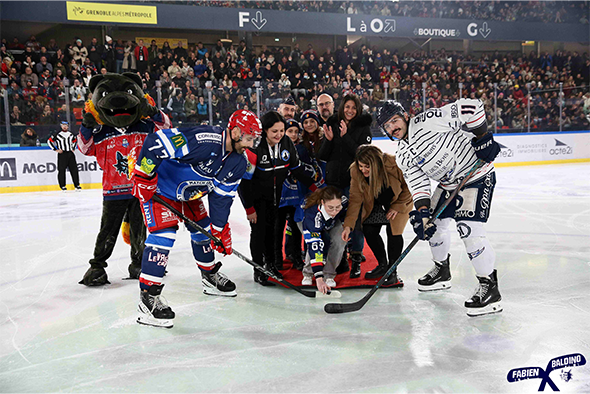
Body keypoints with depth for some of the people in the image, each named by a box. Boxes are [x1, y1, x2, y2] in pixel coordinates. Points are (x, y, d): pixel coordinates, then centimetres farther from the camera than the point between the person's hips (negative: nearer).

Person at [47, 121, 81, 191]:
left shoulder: (71, 134, 13)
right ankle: (62, 186, 5)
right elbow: (49, 141, 1)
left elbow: (75, 140, 31)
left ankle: (77, 185, 8)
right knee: (61, 170, -4)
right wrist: (56, 149, -4)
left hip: (70, 154, 4)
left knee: (74, 169, 2)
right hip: (62, 154, -4)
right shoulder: (57, 134, -1)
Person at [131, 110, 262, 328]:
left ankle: (211, 277, 37)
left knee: (203, 229, 14)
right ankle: (148, 296, -13)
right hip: (158, 188, -8)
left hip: (189, 194, 9)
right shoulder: (203, 141, -36)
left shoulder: (238, 163, -8)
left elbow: (222, 197, 2)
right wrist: (143, 177, -27)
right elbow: (155, 142, -34)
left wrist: (220, 230, 3)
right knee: (163, 233, -18)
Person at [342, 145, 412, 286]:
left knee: (393, 231, -17)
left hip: (399, 201, -4)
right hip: (376, 204, 4)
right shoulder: (356, 172, -24)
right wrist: (348, 225, -30)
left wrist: (397, 207, -18)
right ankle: (382, 265, 17)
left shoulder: (394, 165, -35)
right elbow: (355, 199, -23)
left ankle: (392, 272, -5)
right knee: (369, 231, -5)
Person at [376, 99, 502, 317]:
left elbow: (470, 107, -21)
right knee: (435, 220, 14)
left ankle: (489, 286, -11)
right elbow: (417, 183, -5)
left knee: (467, 227, -20)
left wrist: (483, 137, -22)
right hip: (449, 184, 9)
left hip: (477, 175, -9)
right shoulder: (403, 156, 2)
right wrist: (422, 212, -19)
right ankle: (442, 271, 36)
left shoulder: (428, 120, -20)